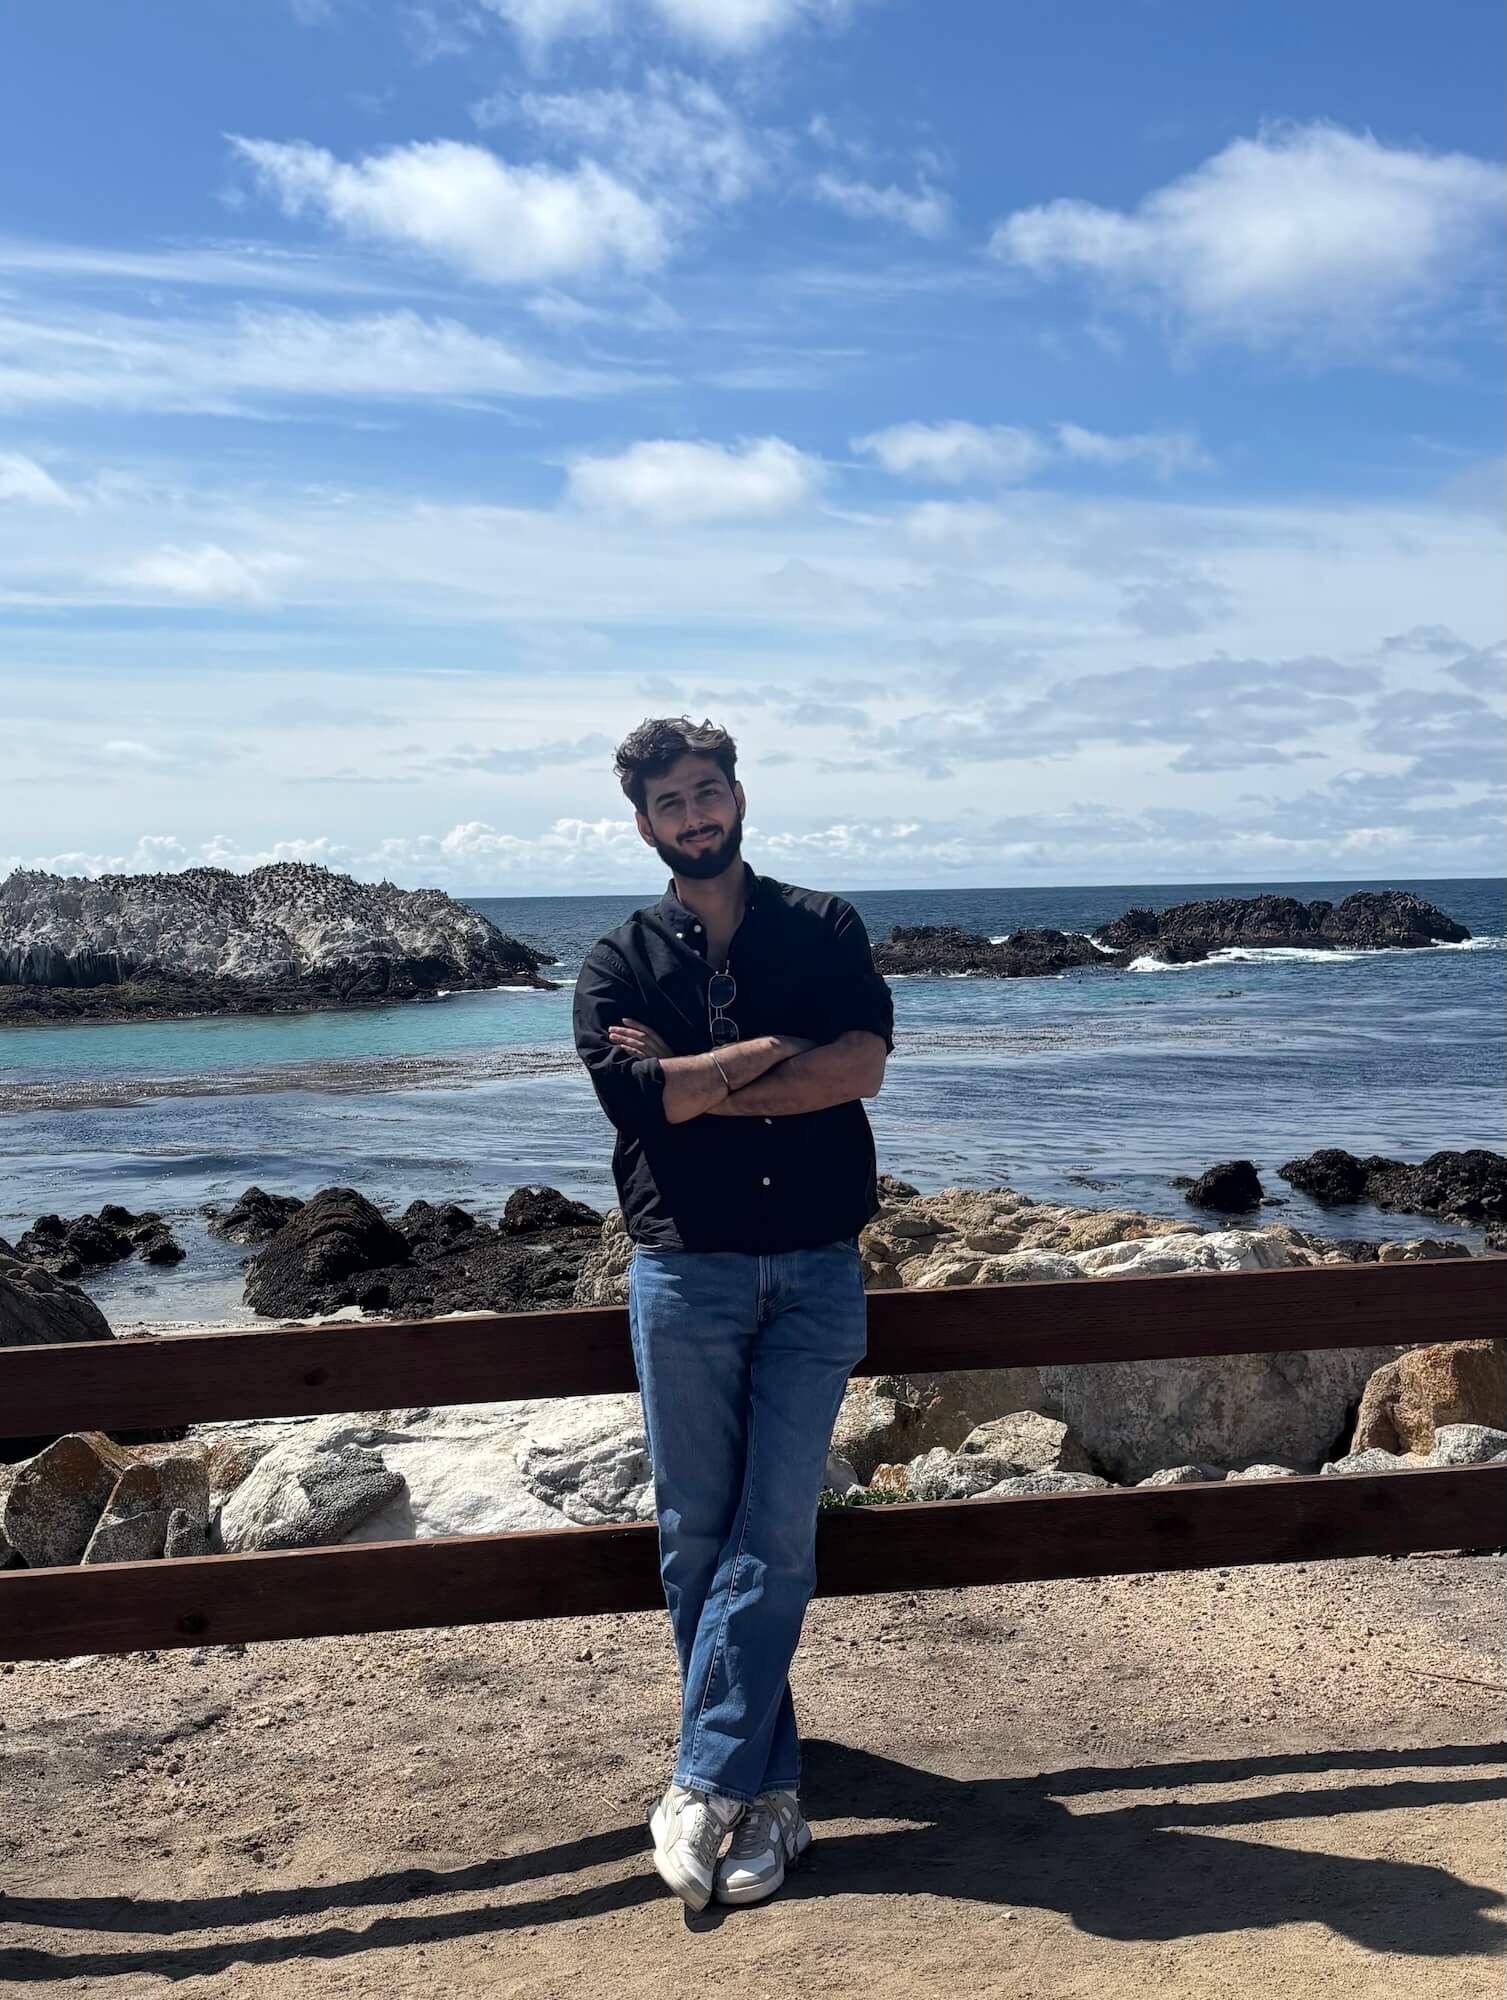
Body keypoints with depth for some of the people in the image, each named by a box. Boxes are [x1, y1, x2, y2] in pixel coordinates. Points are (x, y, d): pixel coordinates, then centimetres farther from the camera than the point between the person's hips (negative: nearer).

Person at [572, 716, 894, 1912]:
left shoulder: (825, 929, 7)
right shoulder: (621, 962, 6)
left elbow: (864, 1064, -11)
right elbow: (633, 1096, -12)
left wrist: (695, 1084, -10)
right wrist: (777, 1051, -7)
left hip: (817, 1272, 0)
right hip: (685, 1274, 1)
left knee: (774, 1535, -3)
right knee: (697, 1535, 4)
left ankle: (704, 1788, 5)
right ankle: (766, 1789, 17)